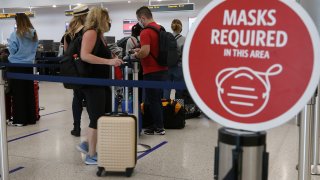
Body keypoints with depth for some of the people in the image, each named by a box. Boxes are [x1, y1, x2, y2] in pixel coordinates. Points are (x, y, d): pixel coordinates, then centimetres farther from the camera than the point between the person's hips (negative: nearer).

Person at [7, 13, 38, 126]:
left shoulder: (15, 35, -14)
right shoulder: (34, 35, 4)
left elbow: (12, 50, -9)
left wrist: (9, 42, 8)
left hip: (16, 66, -5)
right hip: (29, 65, 5)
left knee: (18, 93, 1)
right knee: (29, 92, 10)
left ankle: (20, 119, 5)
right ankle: (31, 117, 15)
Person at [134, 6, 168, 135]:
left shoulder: (146, 32, -16)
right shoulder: (160, 29, 12)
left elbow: (145, 52, -27)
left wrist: (136, 54, -7)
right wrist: (141, 50, 18)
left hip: (152, 72, -9)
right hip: (162, 70, 9)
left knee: (152, 101, 1)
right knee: (158, 99, 15)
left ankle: (159, 128, 7)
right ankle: (157, 125, 23)